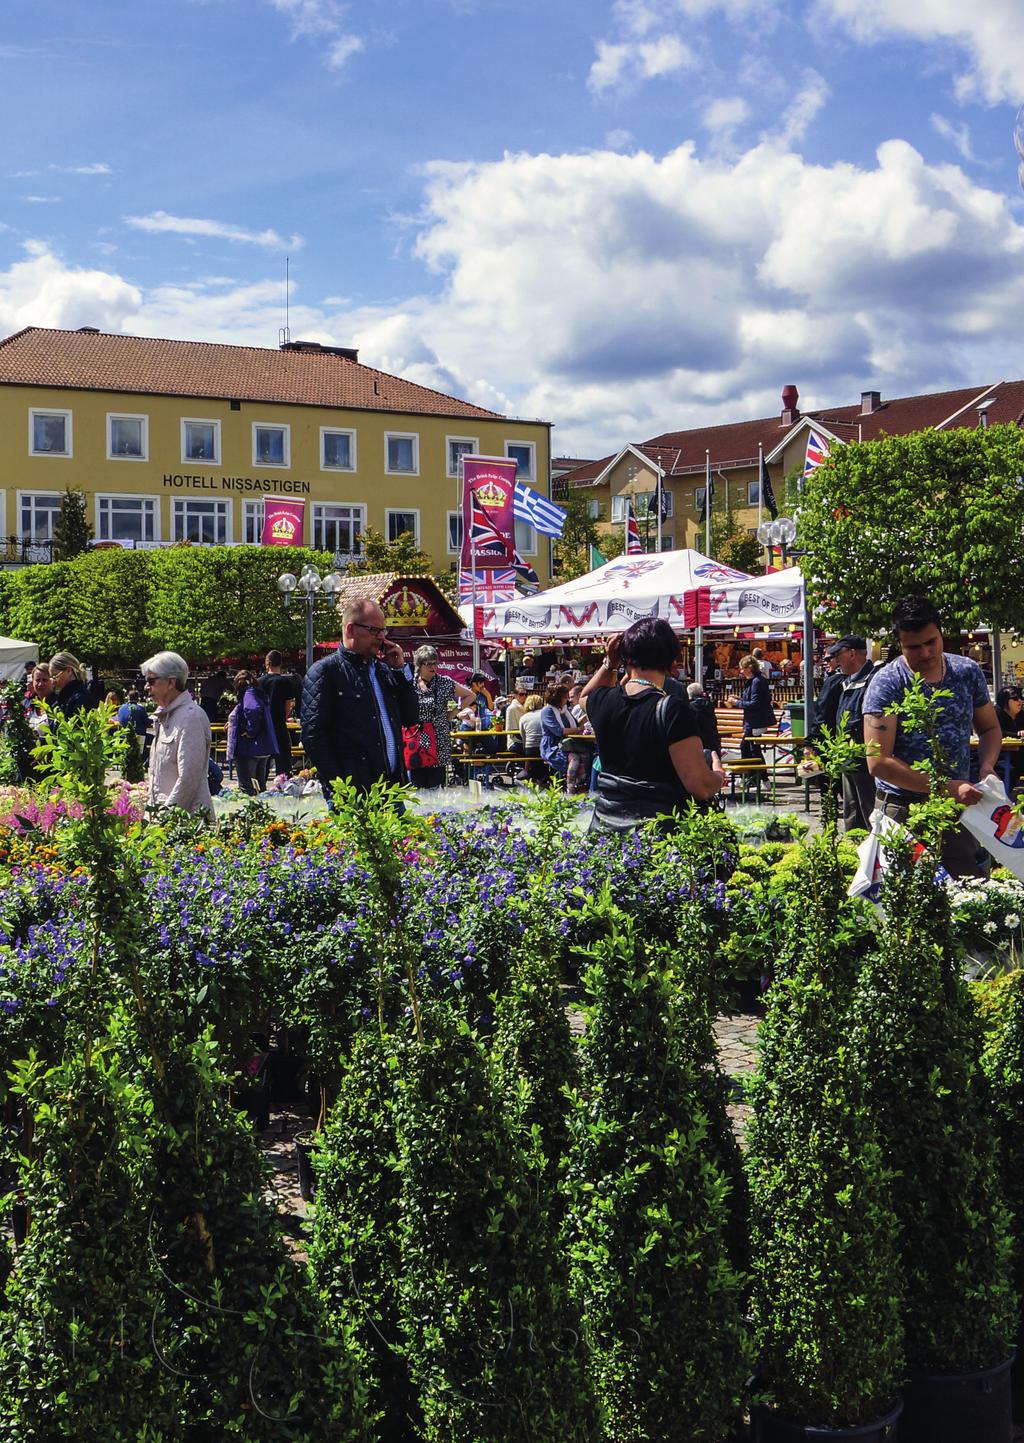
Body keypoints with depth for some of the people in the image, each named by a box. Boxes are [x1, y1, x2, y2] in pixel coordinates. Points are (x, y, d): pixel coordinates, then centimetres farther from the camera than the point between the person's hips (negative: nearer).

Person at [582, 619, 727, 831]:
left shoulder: (605, 701, 0)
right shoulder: (673, 710, -17)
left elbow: (586, 697, 29)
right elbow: (701, 787, -19)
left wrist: (609, 663, 17)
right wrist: (720, 777, 2)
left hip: (606, 823, 5)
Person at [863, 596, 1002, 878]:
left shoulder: (968, 672, 4)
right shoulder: (887, 683, -11)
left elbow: (989, 728, 17)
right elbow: (878, 762, -17)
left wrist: (986, 766, -6)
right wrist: (947, 788, -22)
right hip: (902, 811, -4)